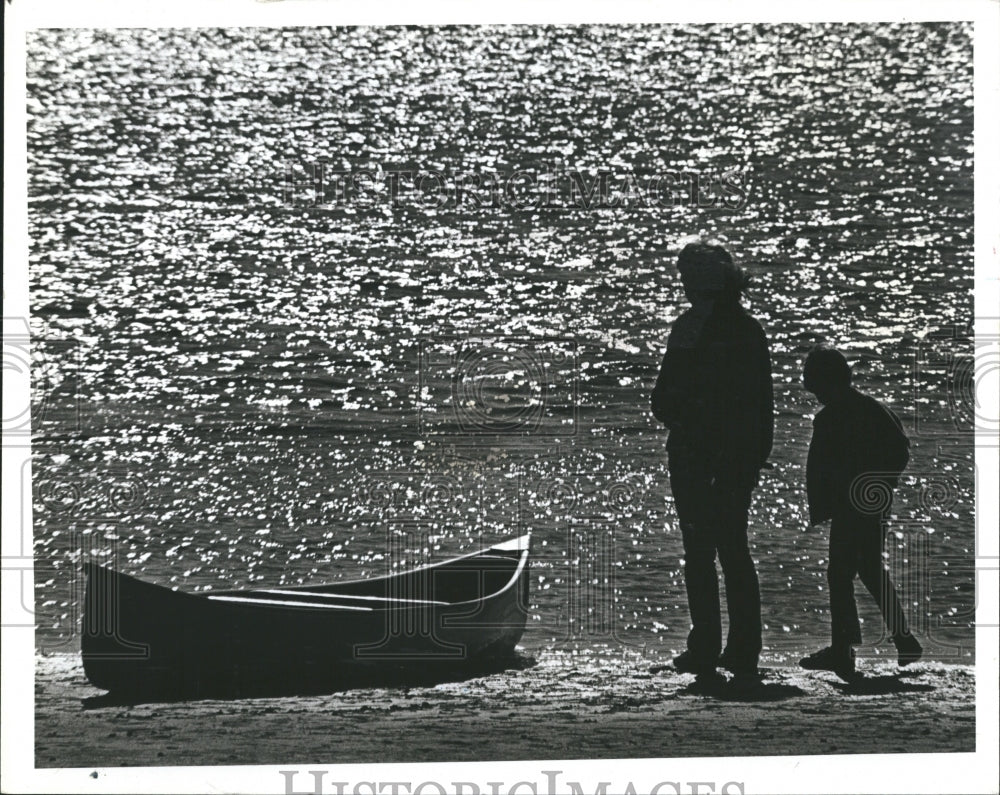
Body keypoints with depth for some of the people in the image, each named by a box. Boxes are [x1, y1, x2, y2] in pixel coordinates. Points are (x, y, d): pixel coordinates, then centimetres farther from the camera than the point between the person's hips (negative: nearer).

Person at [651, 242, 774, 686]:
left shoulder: (689, 329, -10)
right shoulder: (750, 331, 6)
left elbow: (664, 399, -12)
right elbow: (764, 402, 10)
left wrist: (672, 418, 9)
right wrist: (757, 456, 16)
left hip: (694, 454, -5)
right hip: (741, 457, 5)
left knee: (699, 552, 1)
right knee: (735, 550, 12)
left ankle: (705, 652, 0)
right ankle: (744, 653, 13)